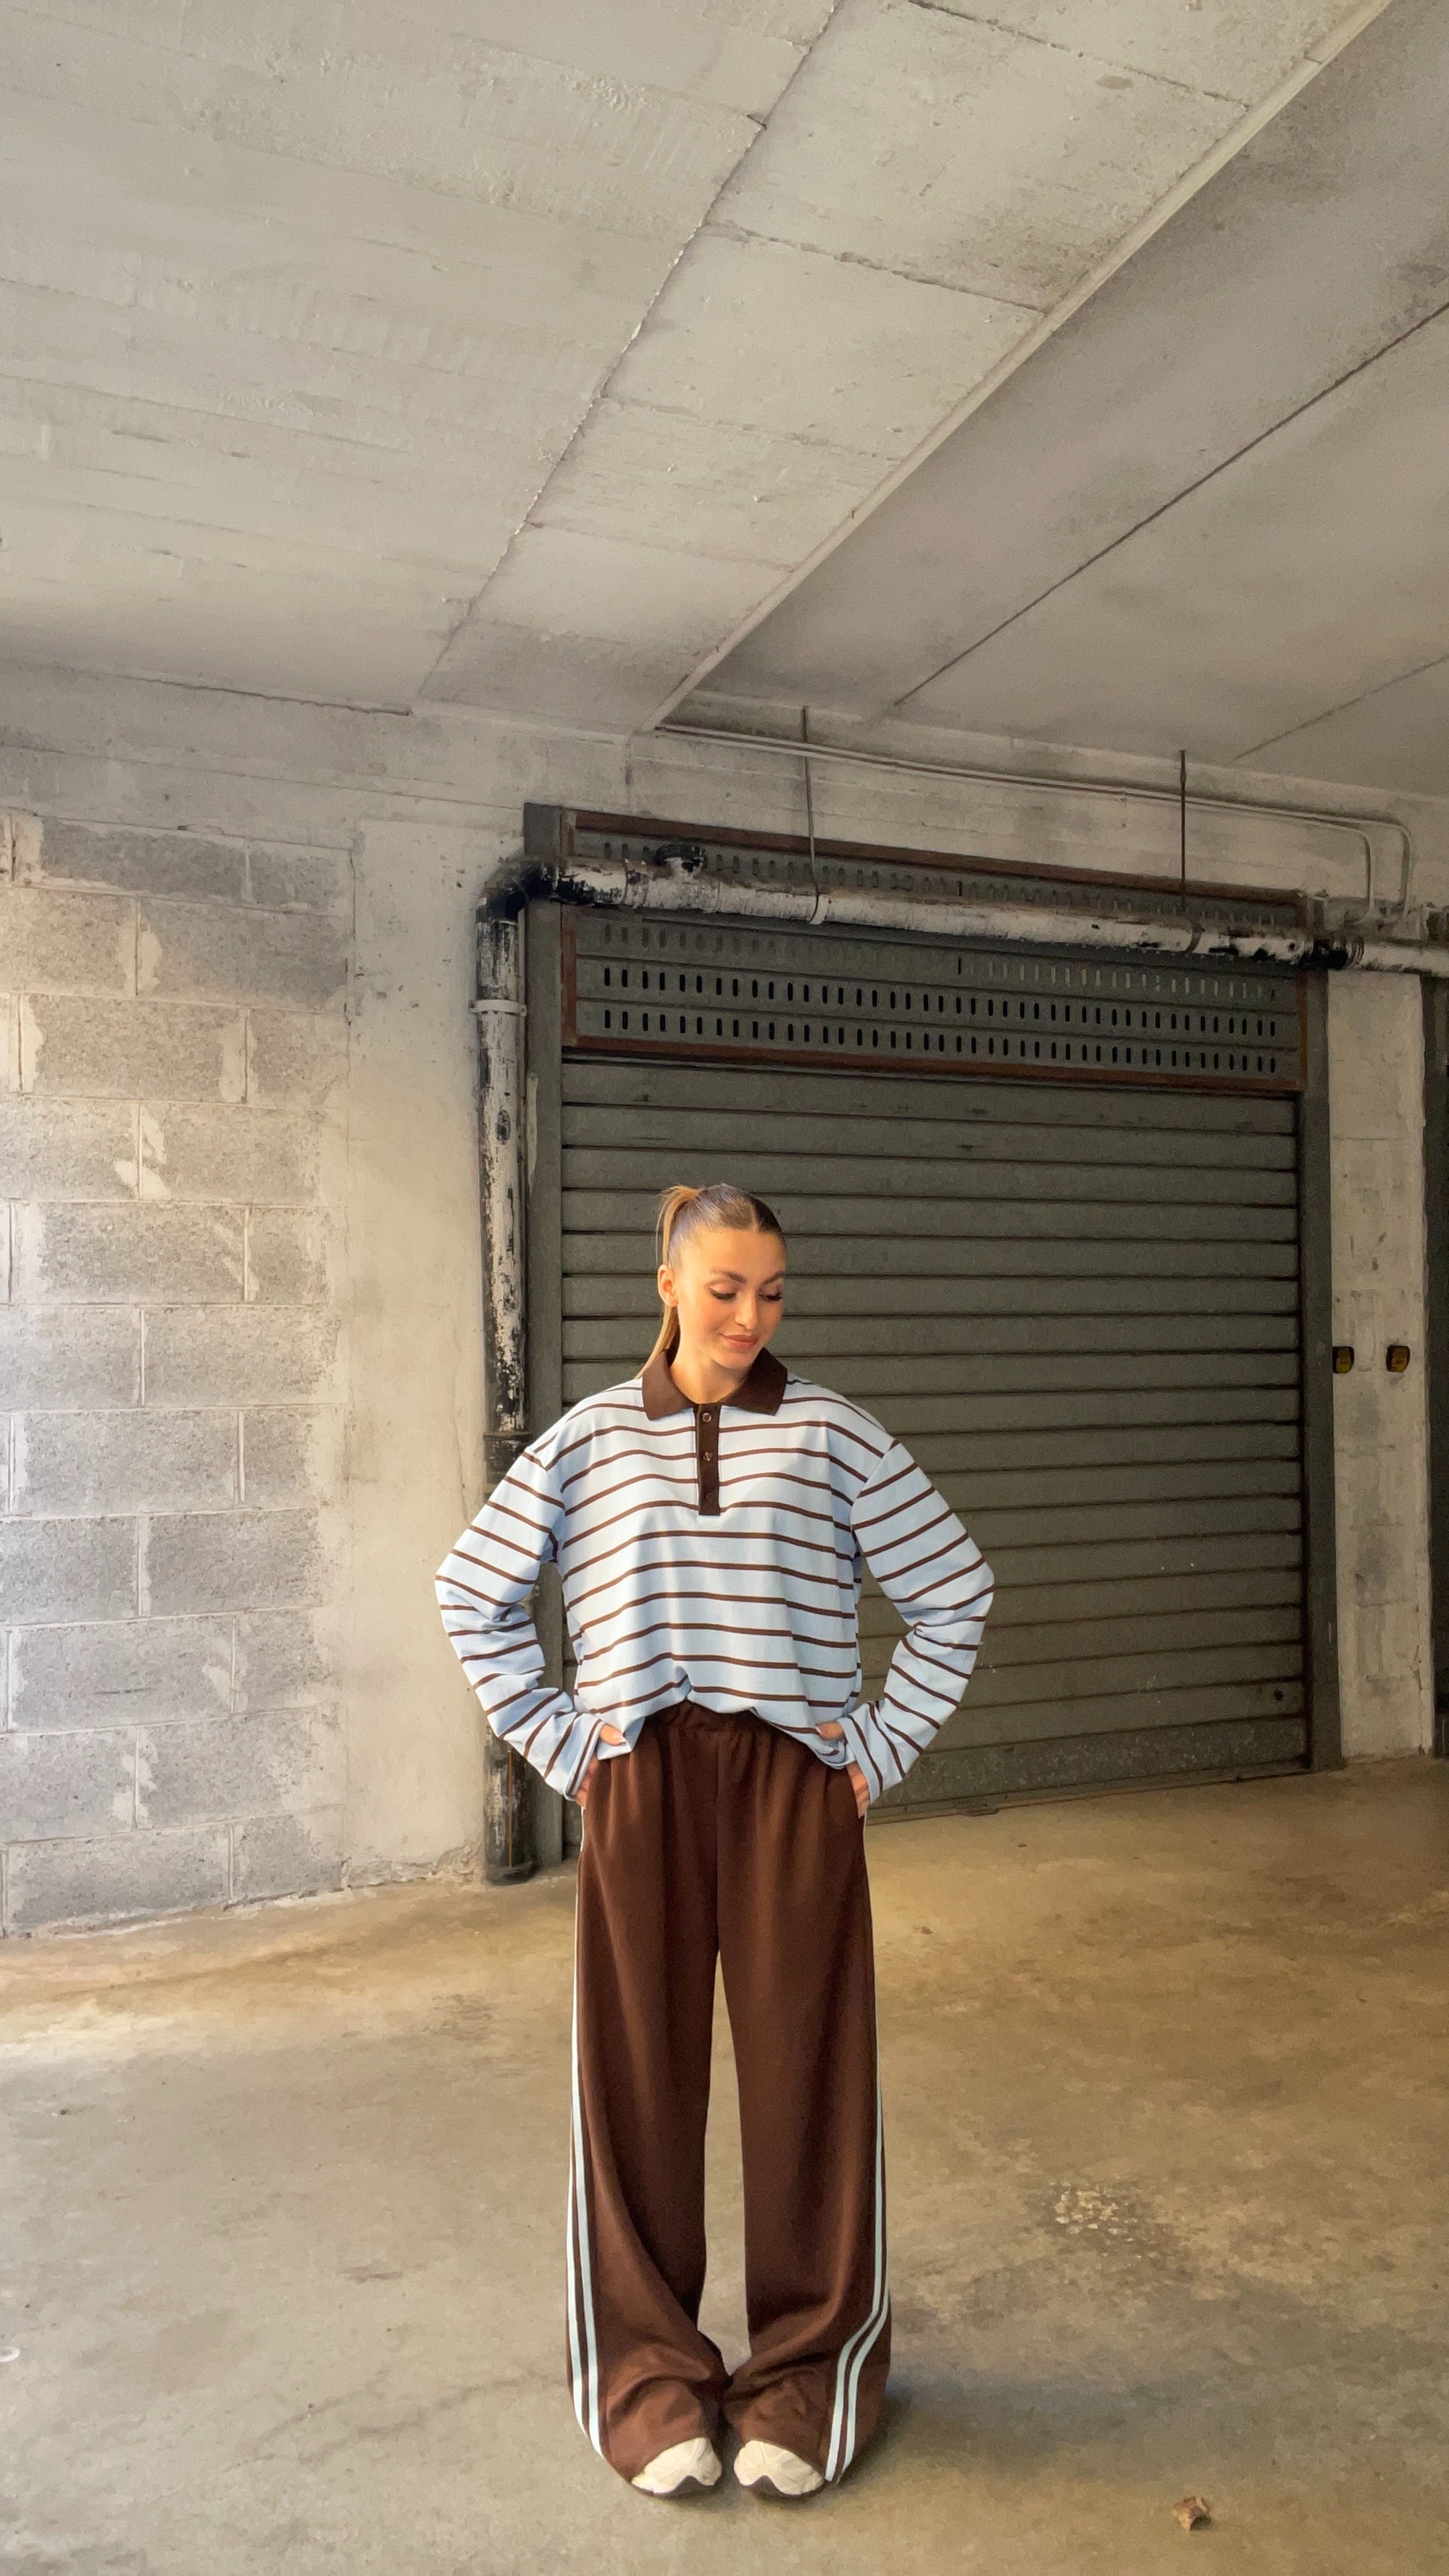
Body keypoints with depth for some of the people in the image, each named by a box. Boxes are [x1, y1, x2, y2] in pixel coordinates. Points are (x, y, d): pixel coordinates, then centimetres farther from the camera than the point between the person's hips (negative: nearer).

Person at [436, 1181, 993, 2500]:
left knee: (807, 2068, 7)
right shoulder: (589, 1439, 3)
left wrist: (882, 1745, 3)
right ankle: (652, 2375, 27)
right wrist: (557, 1742, 5)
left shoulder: (833, 1433, 1)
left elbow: (955, 1591, 7)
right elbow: (473, 1594, 11)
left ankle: (807, 2368, 27)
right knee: (638, 2071, 8)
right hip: (641, 1785, 1)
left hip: (794, 1783, 0)